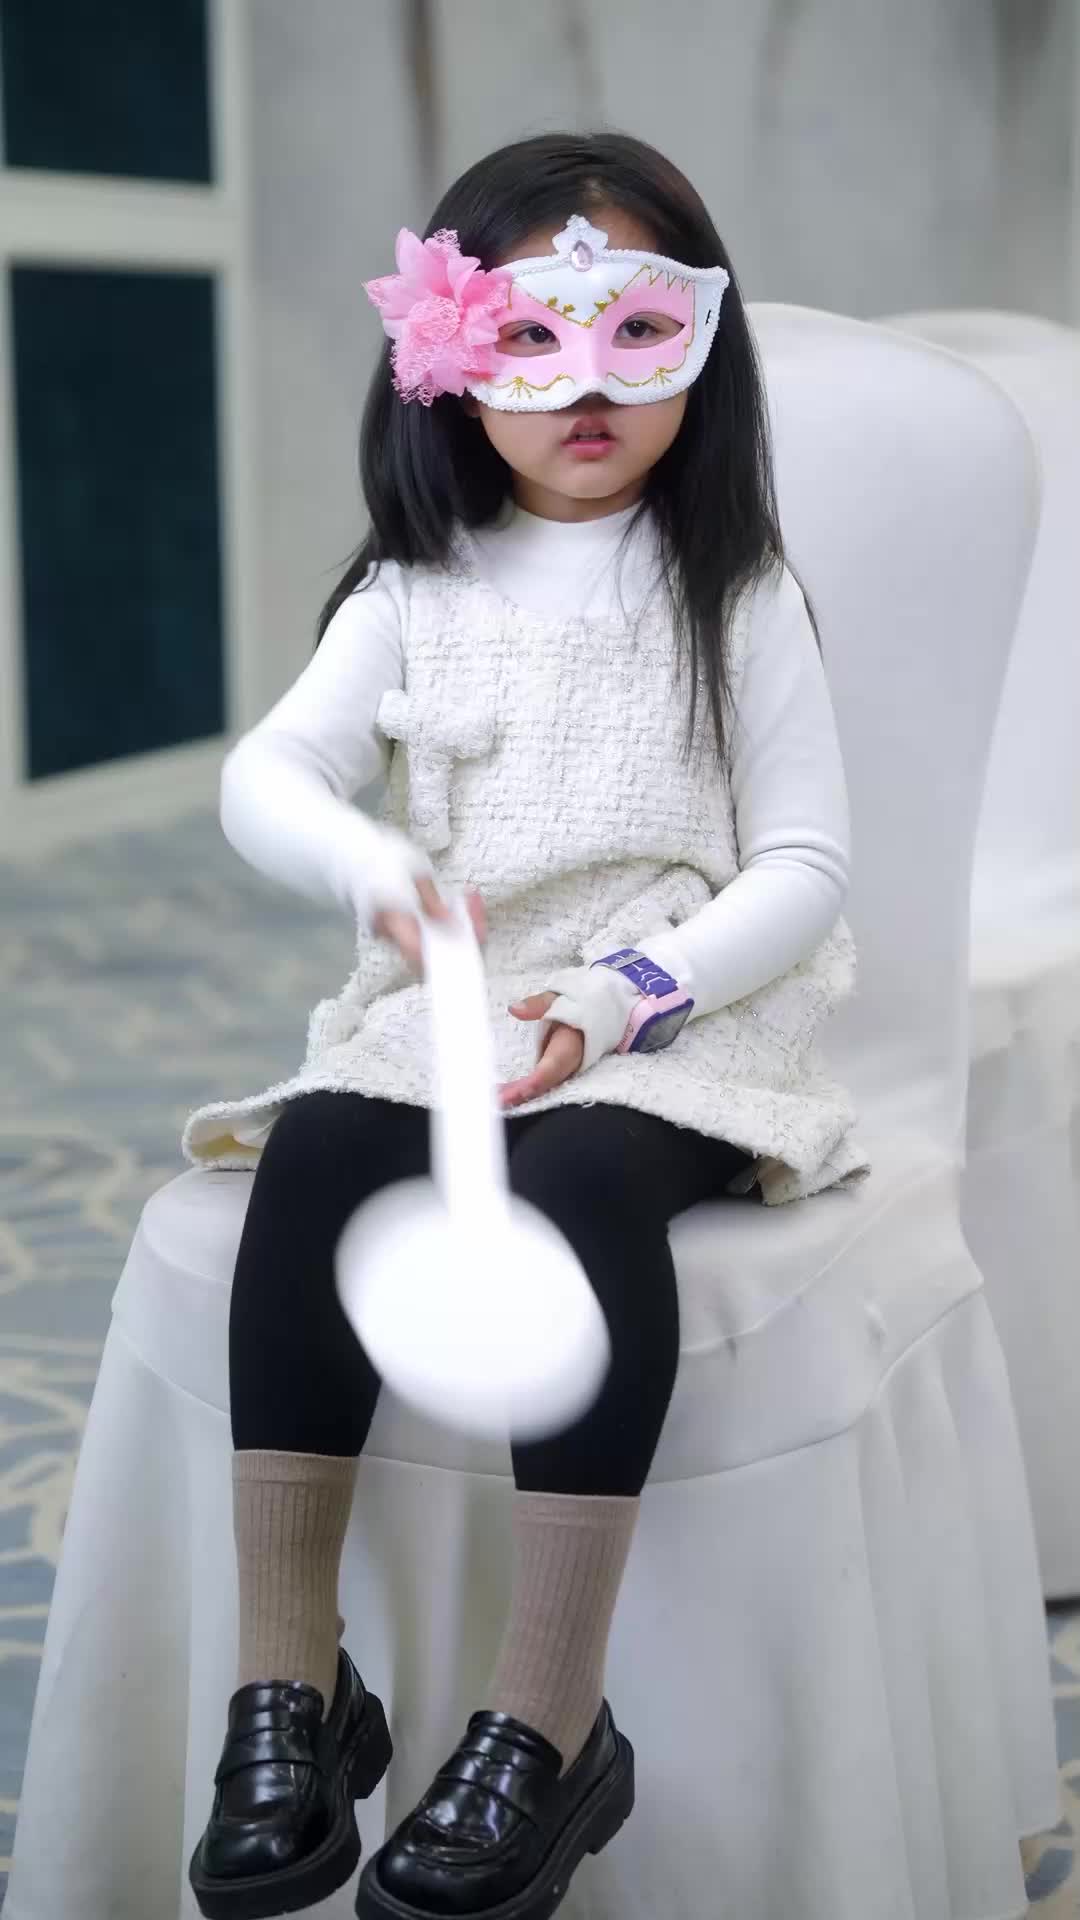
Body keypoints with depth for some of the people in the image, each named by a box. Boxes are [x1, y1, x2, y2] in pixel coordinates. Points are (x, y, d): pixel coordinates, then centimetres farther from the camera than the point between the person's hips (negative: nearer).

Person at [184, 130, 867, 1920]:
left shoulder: (736, 598, 3)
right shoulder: (415, 598, 10)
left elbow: (803, 868, -2)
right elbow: (267, 777, 0)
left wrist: (617, 997, -17)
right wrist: (374, 864, -23)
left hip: (675, 1035, -3)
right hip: (438, 1018, 3)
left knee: (584, 1173, -35)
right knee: (313, 1158, -28)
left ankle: (550, 1723, -33)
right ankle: (290, 1686, -25)